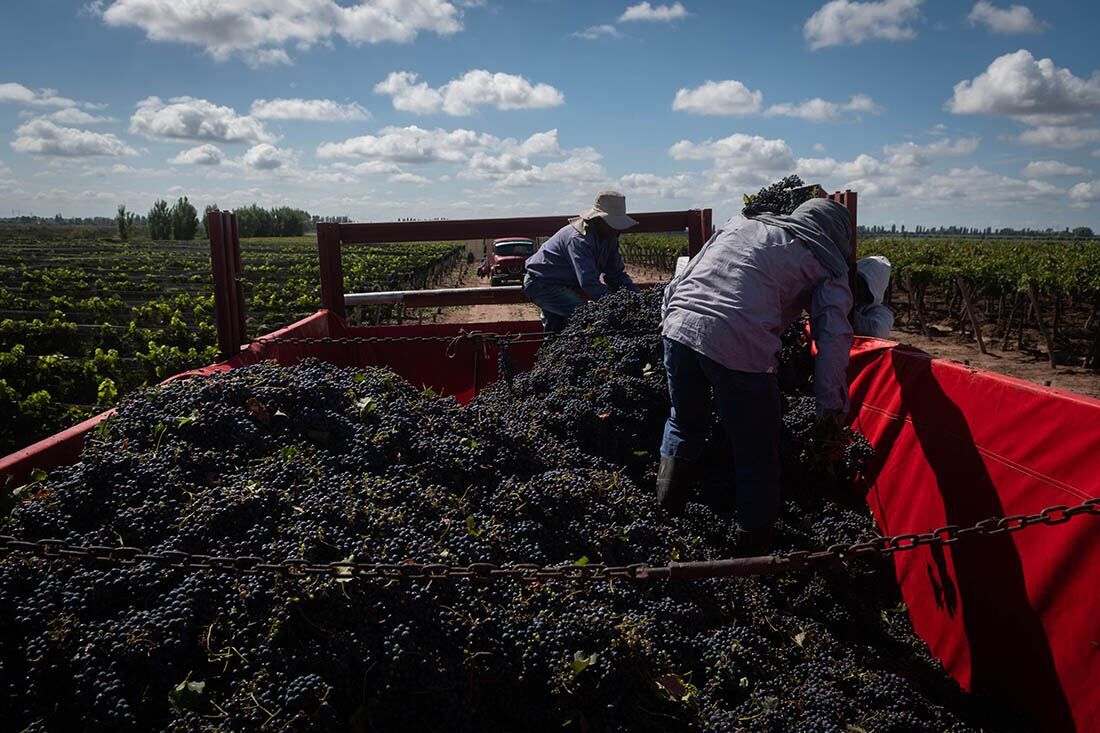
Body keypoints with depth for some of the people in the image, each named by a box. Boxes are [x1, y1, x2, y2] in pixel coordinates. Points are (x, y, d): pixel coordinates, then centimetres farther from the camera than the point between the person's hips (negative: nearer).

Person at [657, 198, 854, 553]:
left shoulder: (742, 224, 27)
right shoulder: (827, 267, 13)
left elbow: (684, 276, 25)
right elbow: (834, 338, 3)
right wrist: (831, 406, 5)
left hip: (678, 326, 5)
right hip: (741, 348, -5)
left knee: (685, 423, 29)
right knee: (756, 456, 12)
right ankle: (757, 548, 24)